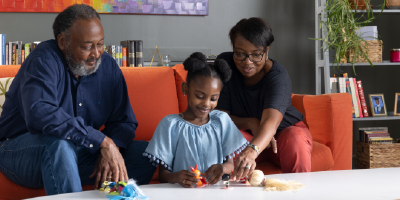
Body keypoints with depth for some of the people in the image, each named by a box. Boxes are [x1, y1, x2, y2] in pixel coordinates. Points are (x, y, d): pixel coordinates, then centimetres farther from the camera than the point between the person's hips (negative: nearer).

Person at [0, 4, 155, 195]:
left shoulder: (107, 66, 2)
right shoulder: (44, 60, -18)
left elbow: (124, 121, 6)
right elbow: (39, 114, -36)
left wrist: (112, 148, -19)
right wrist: (103, 142, -36)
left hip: (76, 153, 6)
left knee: (145, 152, -9)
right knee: (60, 144, -38)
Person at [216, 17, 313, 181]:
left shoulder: (278, 77, -26)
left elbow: (271, 121, -44)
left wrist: (252, 151, -64)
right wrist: (250, 123, -32)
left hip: (284, 131, -1)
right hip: (245, 136, 2)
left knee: (295, 141, -34)